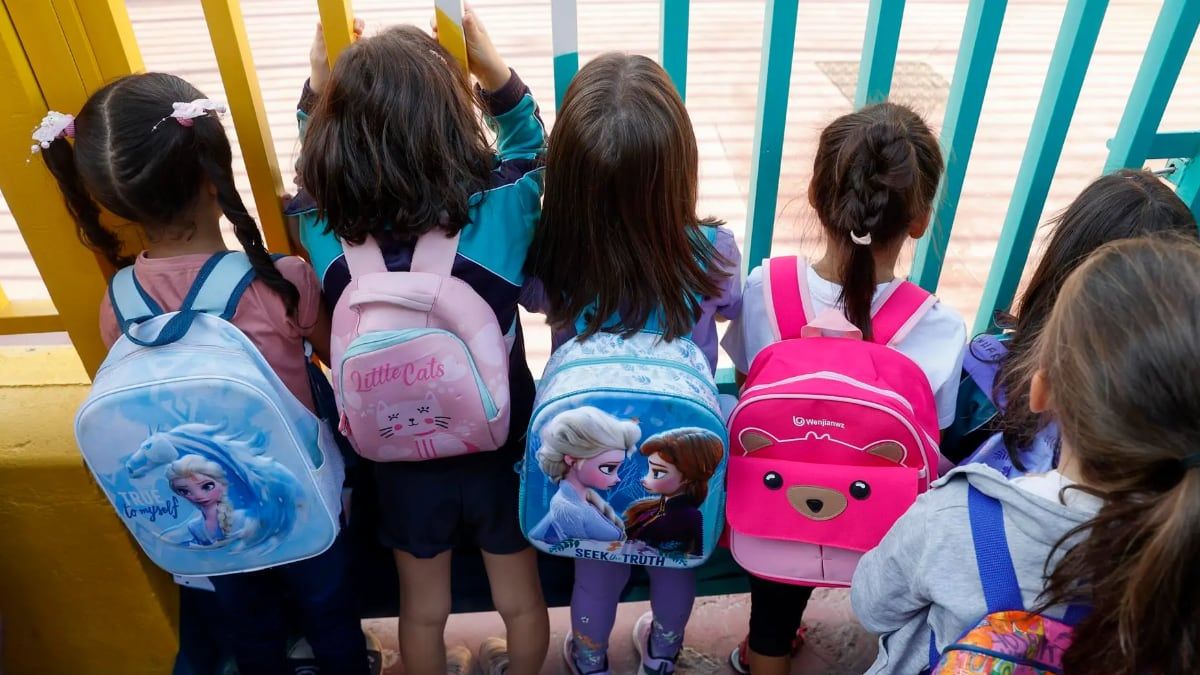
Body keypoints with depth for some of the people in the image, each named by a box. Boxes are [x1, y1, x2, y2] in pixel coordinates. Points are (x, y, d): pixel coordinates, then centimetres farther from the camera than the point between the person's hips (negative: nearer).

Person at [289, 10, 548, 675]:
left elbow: (317, 167, 4)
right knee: (520, 599, 27)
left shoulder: (324, 232, -22)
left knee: (422, 610, 28)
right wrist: (492, 67, -13)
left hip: (402, 464, 1)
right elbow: (529, 145, -3)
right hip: (501, 455, -1)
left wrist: (320, 85, -5)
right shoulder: (502, 208, -28)